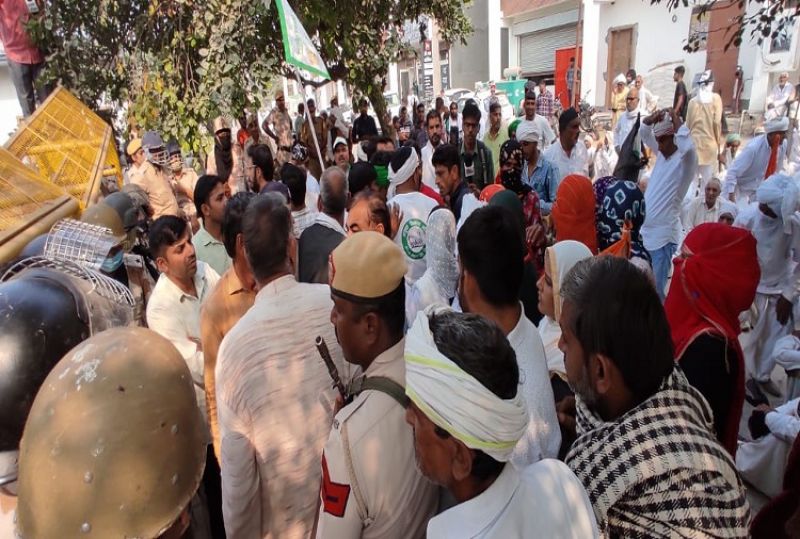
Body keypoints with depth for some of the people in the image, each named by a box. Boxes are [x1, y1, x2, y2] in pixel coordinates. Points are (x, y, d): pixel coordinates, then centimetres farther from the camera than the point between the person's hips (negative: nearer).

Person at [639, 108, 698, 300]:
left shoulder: (686, 160, -11)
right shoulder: (661, 154, 10)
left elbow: (688, 147, -34)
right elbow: (643, 133, 19)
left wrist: (676, 120, -20)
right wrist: (653, 118, -2)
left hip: (663, 235, -7)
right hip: (644, 230, 7)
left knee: (656, 290, -3)